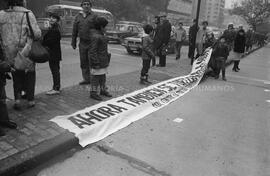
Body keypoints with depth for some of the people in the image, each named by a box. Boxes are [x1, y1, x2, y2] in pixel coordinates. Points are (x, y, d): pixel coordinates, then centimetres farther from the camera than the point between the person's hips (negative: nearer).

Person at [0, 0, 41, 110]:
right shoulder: (28, 15, -11)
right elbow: (37, 34, -17)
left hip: (10, 53, 4)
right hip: (26, 52, -3)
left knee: (16, 77, 20)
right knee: (29, 76, 14)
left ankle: (17, 99, 13)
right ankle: (30, 100, 18)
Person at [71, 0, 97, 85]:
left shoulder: (94, 16, -1)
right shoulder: (78, 17, 12)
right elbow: (74, 31, 14)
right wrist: (73, 43, 13)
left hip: (92, 43, -4)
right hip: (82, 43, 5)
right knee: (83, 62, 8)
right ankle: (86, 79, 18)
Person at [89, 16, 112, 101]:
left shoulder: (101, 35, 12)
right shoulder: (95, 37, -19)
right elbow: (92, 51, -21)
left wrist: (106, 59, 21)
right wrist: (96, 62, -23)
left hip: (103, 61, 9)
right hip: (97, 61, -9)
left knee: (103, 76, 17)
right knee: (96, 77, 0)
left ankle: (103, 90, 30)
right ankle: (93, 93, 11)